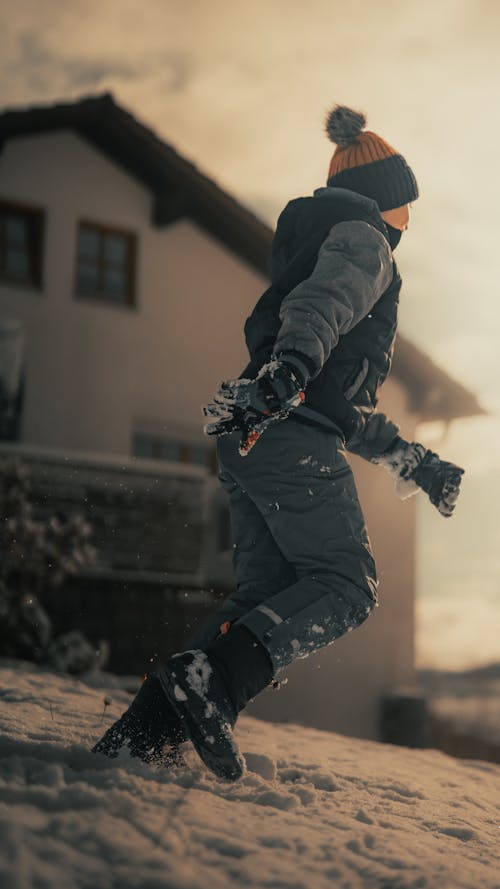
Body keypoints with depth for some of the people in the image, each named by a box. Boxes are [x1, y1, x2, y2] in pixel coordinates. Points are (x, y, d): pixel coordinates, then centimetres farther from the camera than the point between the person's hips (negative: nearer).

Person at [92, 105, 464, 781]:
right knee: (347, 585, -10)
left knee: (267, 593, 2)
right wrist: (292, 362, -39)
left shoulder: (325, 246, 36)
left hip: (252, 440, 9)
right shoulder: (363, 239, 7)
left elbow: (348, 403, 35)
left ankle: (145, 729, -7)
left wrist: (413, 462, 33)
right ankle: (209, 678, -27)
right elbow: (321, 301, -19)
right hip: (293, 437, -9)